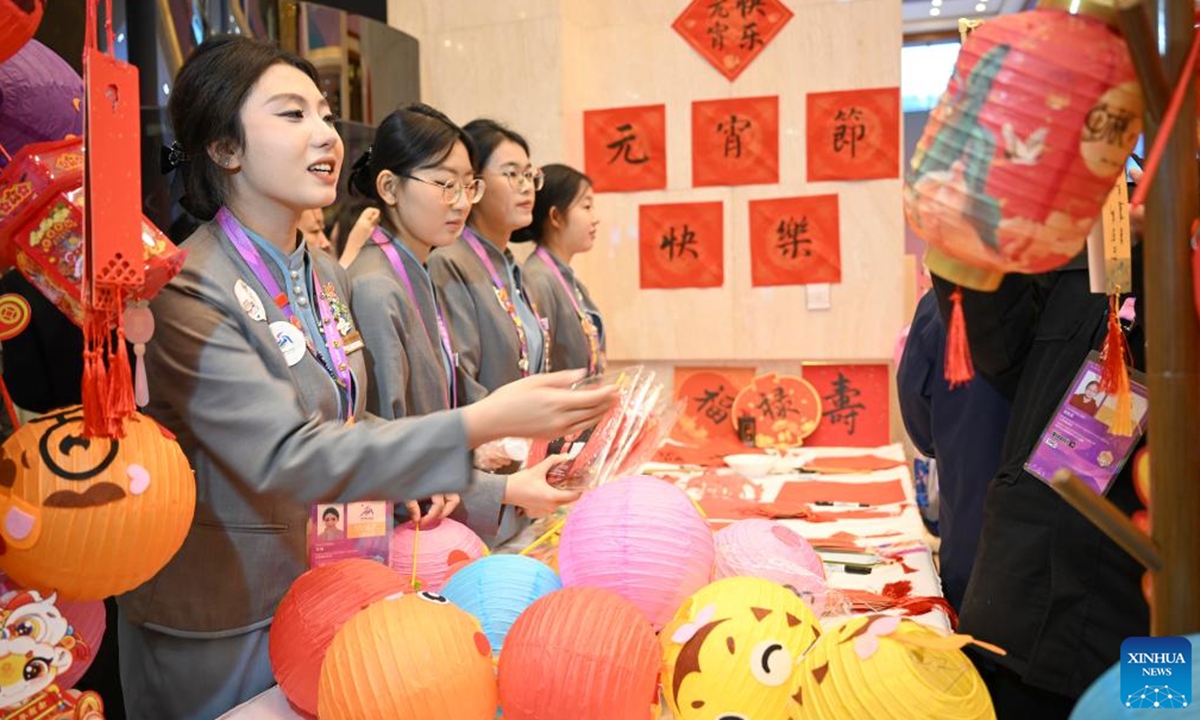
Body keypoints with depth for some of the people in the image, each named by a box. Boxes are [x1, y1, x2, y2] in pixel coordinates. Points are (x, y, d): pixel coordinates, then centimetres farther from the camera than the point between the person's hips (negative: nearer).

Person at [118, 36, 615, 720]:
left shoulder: (329, 277, 3)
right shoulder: (185, 290, -23)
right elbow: (284, 458, -32)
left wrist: (413, 477, -3)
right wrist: (483, 423, -38)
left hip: (313, 584, 7)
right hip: (215, 627, -7)